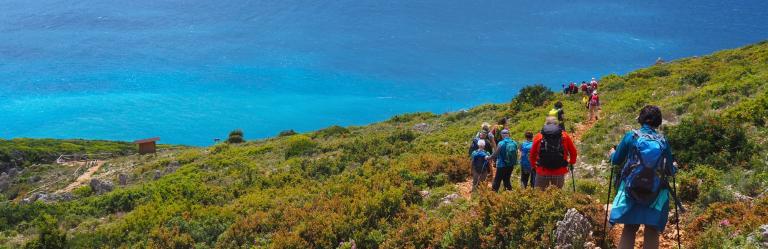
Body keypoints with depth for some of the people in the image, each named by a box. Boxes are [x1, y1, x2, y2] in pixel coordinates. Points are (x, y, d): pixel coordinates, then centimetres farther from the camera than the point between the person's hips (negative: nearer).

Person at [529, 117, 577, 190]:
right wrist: (571, 162, 26)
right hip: (559, 172, 1)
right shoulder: (564, 136, 4)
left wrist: (533, 165, 21)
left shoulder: (539, 136, 3)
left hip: (542, 171, 0)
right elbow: (573, 151, 9)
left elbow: (532, 153, 6)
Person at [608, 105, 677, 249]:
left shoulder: (631, 136, 0)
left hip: (631, 191, 0)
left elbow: (616, 161, 8)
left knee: (628, 230, 9)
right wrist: (674, 168, 33)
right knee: (652, 232, 6)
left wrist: (612, 153, 31)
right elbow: (670, 171, 10)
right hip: (656, 194, 0)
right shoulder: (663, 141, 3)